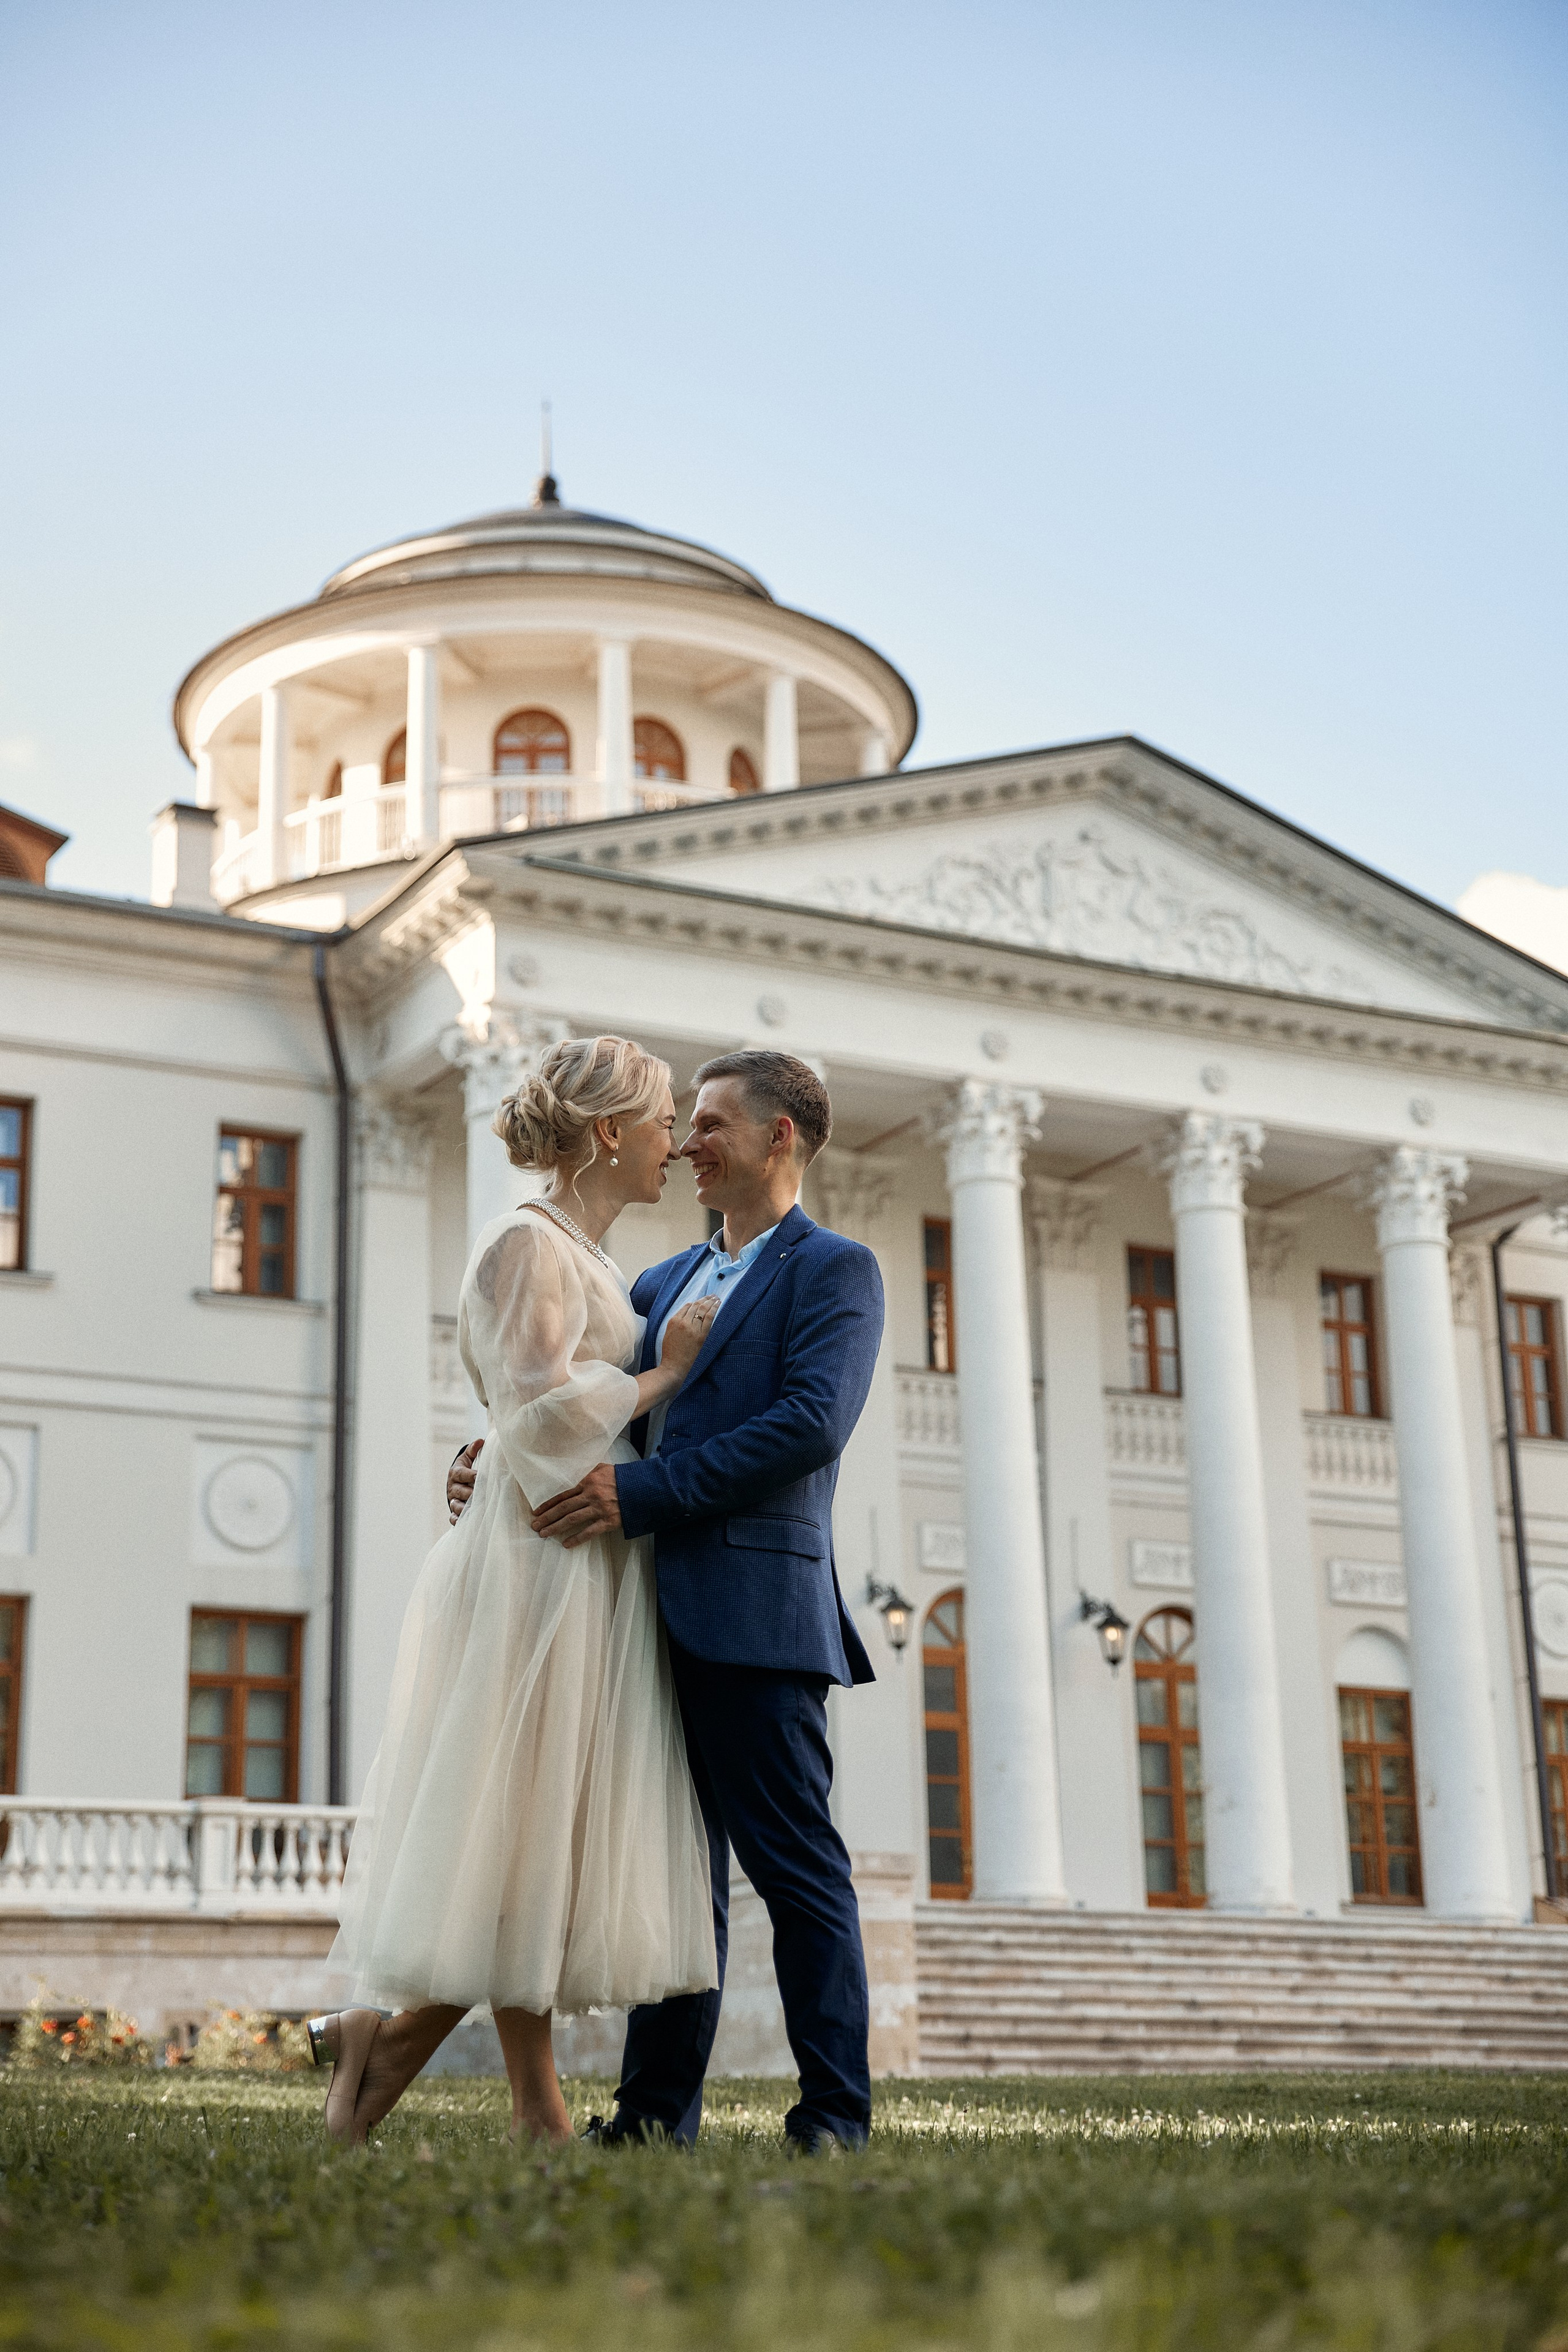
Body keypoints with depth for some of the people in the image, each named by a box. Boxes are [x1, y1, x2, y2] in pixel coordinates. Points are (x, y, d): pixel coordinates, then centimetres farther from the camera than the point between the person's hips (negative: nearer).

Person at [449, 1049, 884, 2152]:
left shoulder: (835, 1269, -1)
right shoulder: (662, 1285, 23)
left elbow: (813, 1423, -15)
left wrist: (640, 1494, -19)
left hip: (756, 1610, -7)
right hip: (659, 1618, 8)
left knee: (795, 1863, -4)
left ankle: (836, 2115, 0)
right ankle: (659, 2108, 15)